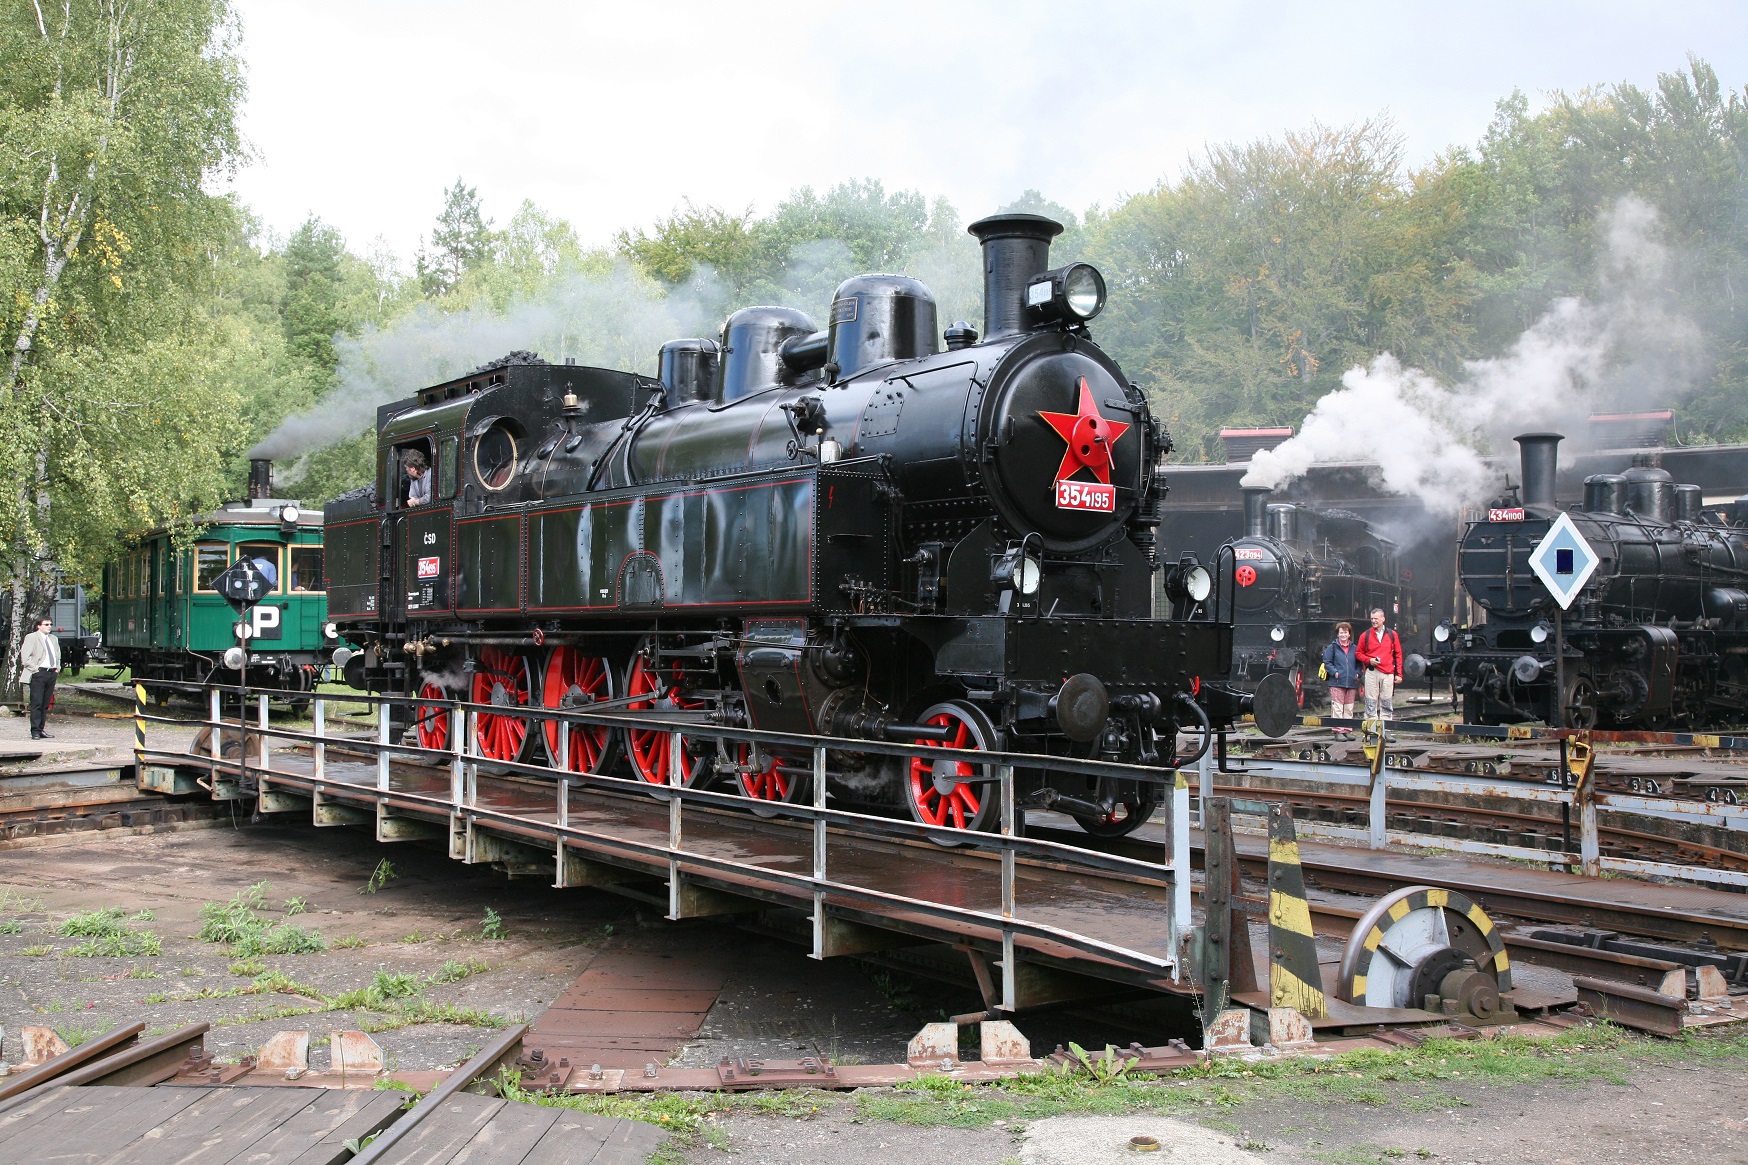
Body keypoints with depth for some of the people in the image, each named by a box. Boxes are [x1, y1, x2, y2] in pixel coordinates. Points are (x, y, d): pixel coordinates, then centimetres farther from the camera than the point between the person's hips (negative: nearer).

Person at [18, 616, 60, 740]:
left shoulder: (54, 639, 20)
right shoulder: (31, 637, -2)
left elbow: (58, 655, 31)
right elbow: (25, 657, -9)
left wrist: (58, 668, 16)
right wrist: (35, 668, -13)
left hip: (52, 673, 7)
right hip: (38, 674, -7)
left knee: (45, 704, 8)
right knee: (36, 703, -9)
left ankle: (41, 729, 13)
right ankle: (35, 731, -9)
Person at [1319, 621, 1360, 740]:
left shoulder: (1354, 648, 13)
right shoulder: (1332, 647, 2)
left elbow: (1359, 663, 19)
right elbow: (1327, 662, 0)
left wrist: (1357, 673, 3)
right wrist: (1335, 672, -12)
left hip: (1351, 683, 4)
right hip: (1337, 683, -4)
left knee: (1349, 708, 8)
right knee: (1337, 708, -6)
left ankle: (1347, 730, 14)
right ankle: (1338, 731, -4)